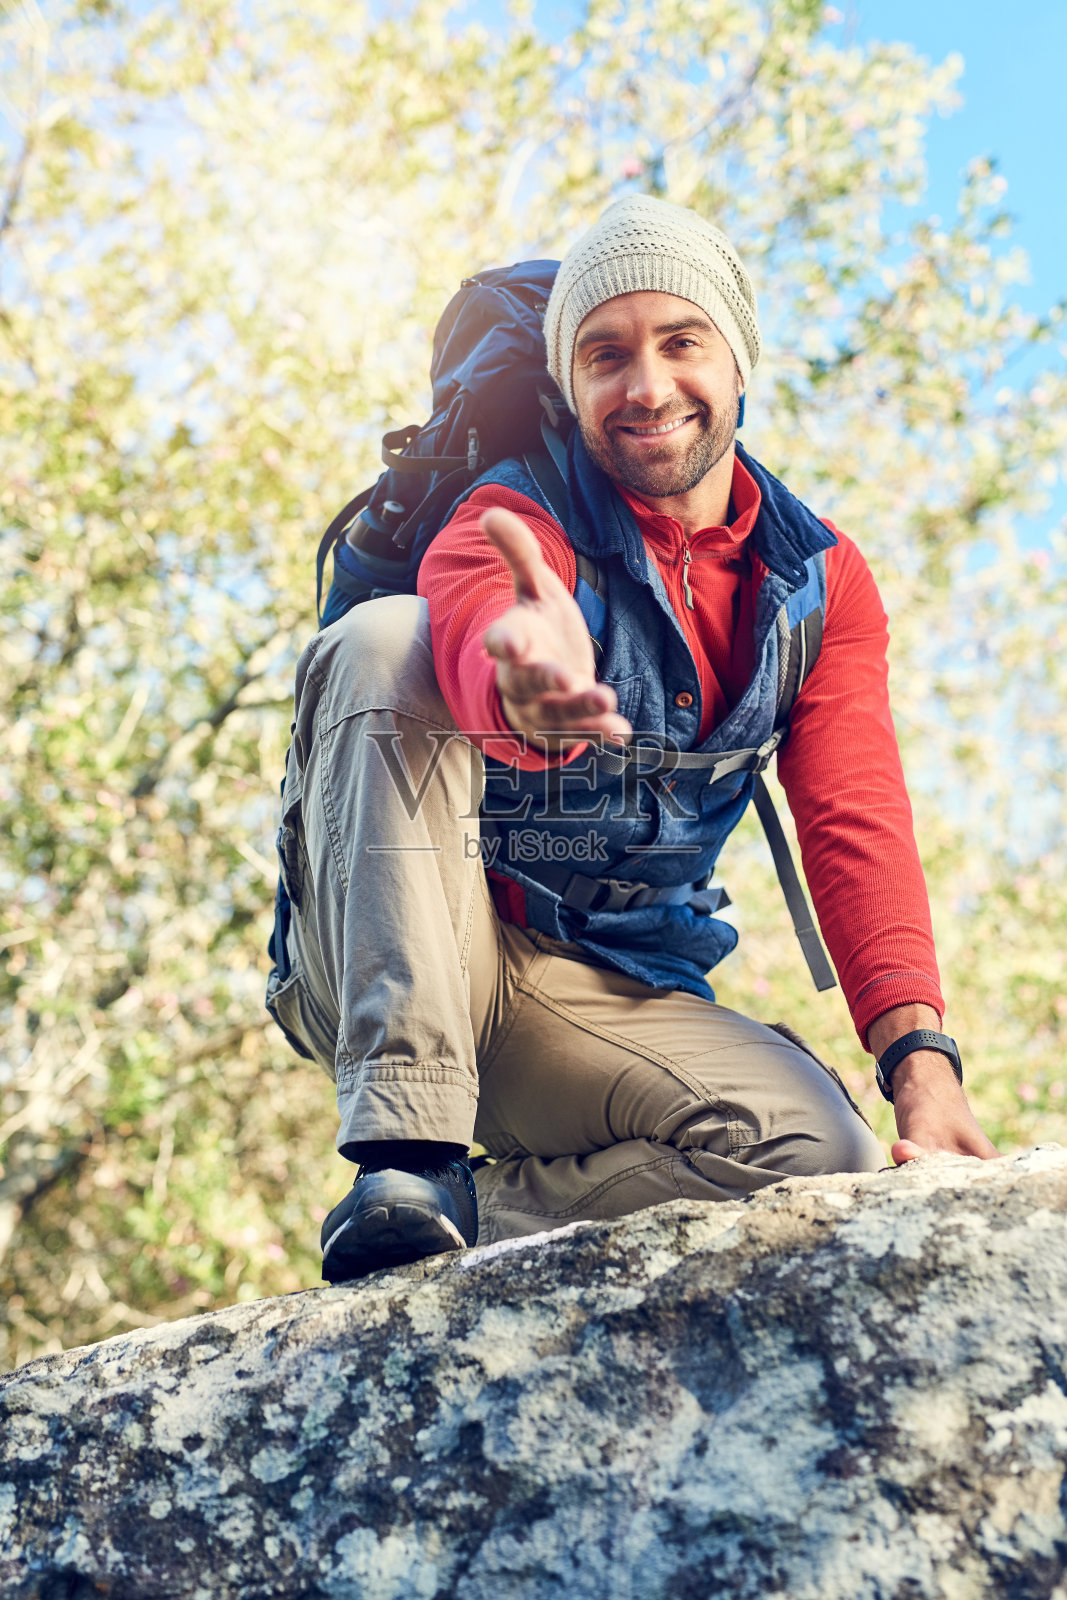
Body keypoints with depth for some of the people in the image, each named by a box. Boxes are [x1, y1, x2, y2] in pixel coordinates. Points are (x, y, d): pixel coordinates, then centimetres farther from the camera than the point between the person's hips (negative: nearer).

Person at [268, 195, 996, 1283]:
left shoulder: (820, 579, 4)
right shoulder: (515, 525, -10)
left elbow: (856, 826, -7)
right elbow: (480, 647, -35)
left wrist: (919, 1053, -23)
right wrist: (527, 681, -61)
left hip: (610, 996, 3)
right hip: (401, 978, -2)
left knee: (822, 1155, -26)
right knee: (384, 637, -28)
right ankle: (410, 1142, -34)